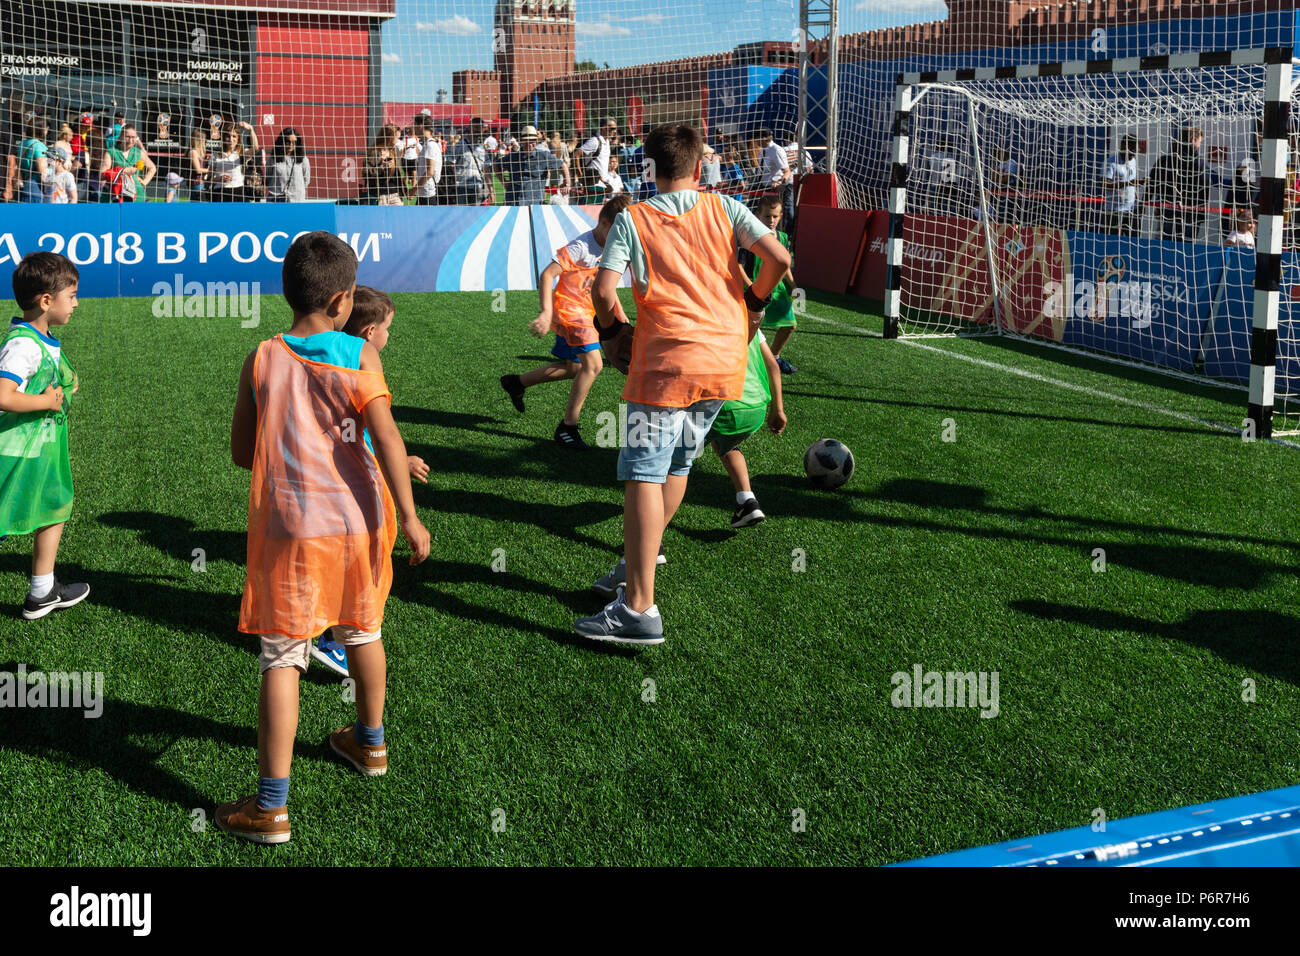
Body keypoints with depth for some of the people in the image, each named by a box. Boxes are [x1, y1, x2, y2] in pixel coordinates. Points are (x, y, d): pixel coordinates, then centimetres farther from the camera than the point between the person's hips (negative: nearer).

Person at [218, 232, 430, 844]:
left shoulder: (261, 361, -3)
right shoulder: (360, 354, -6)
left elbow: (242, 452, 2)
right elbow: (386, 437, -15)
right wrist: (409, 517, -11)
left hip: (290, 530, -1)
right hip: (357, 520, 2)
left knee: (281, 659, 1)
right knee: (363, 631, 24)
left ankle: (271, 805, 0)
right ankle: (370, 743, 44)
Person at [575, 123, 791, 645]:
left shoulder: (632, 219, 2)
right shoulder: (723, 209, 9)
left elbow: (603, 291, -8)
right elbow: (779, 257, -2)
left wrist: (612, 327, 12)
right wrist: (754, 301, 15)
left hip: (667, 362, -5)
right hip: (727, 360, 5)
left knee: (643, 475, -7)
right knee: (676, 465, 21)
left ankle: (639, 609, -13)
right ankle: (638, 562, 34)